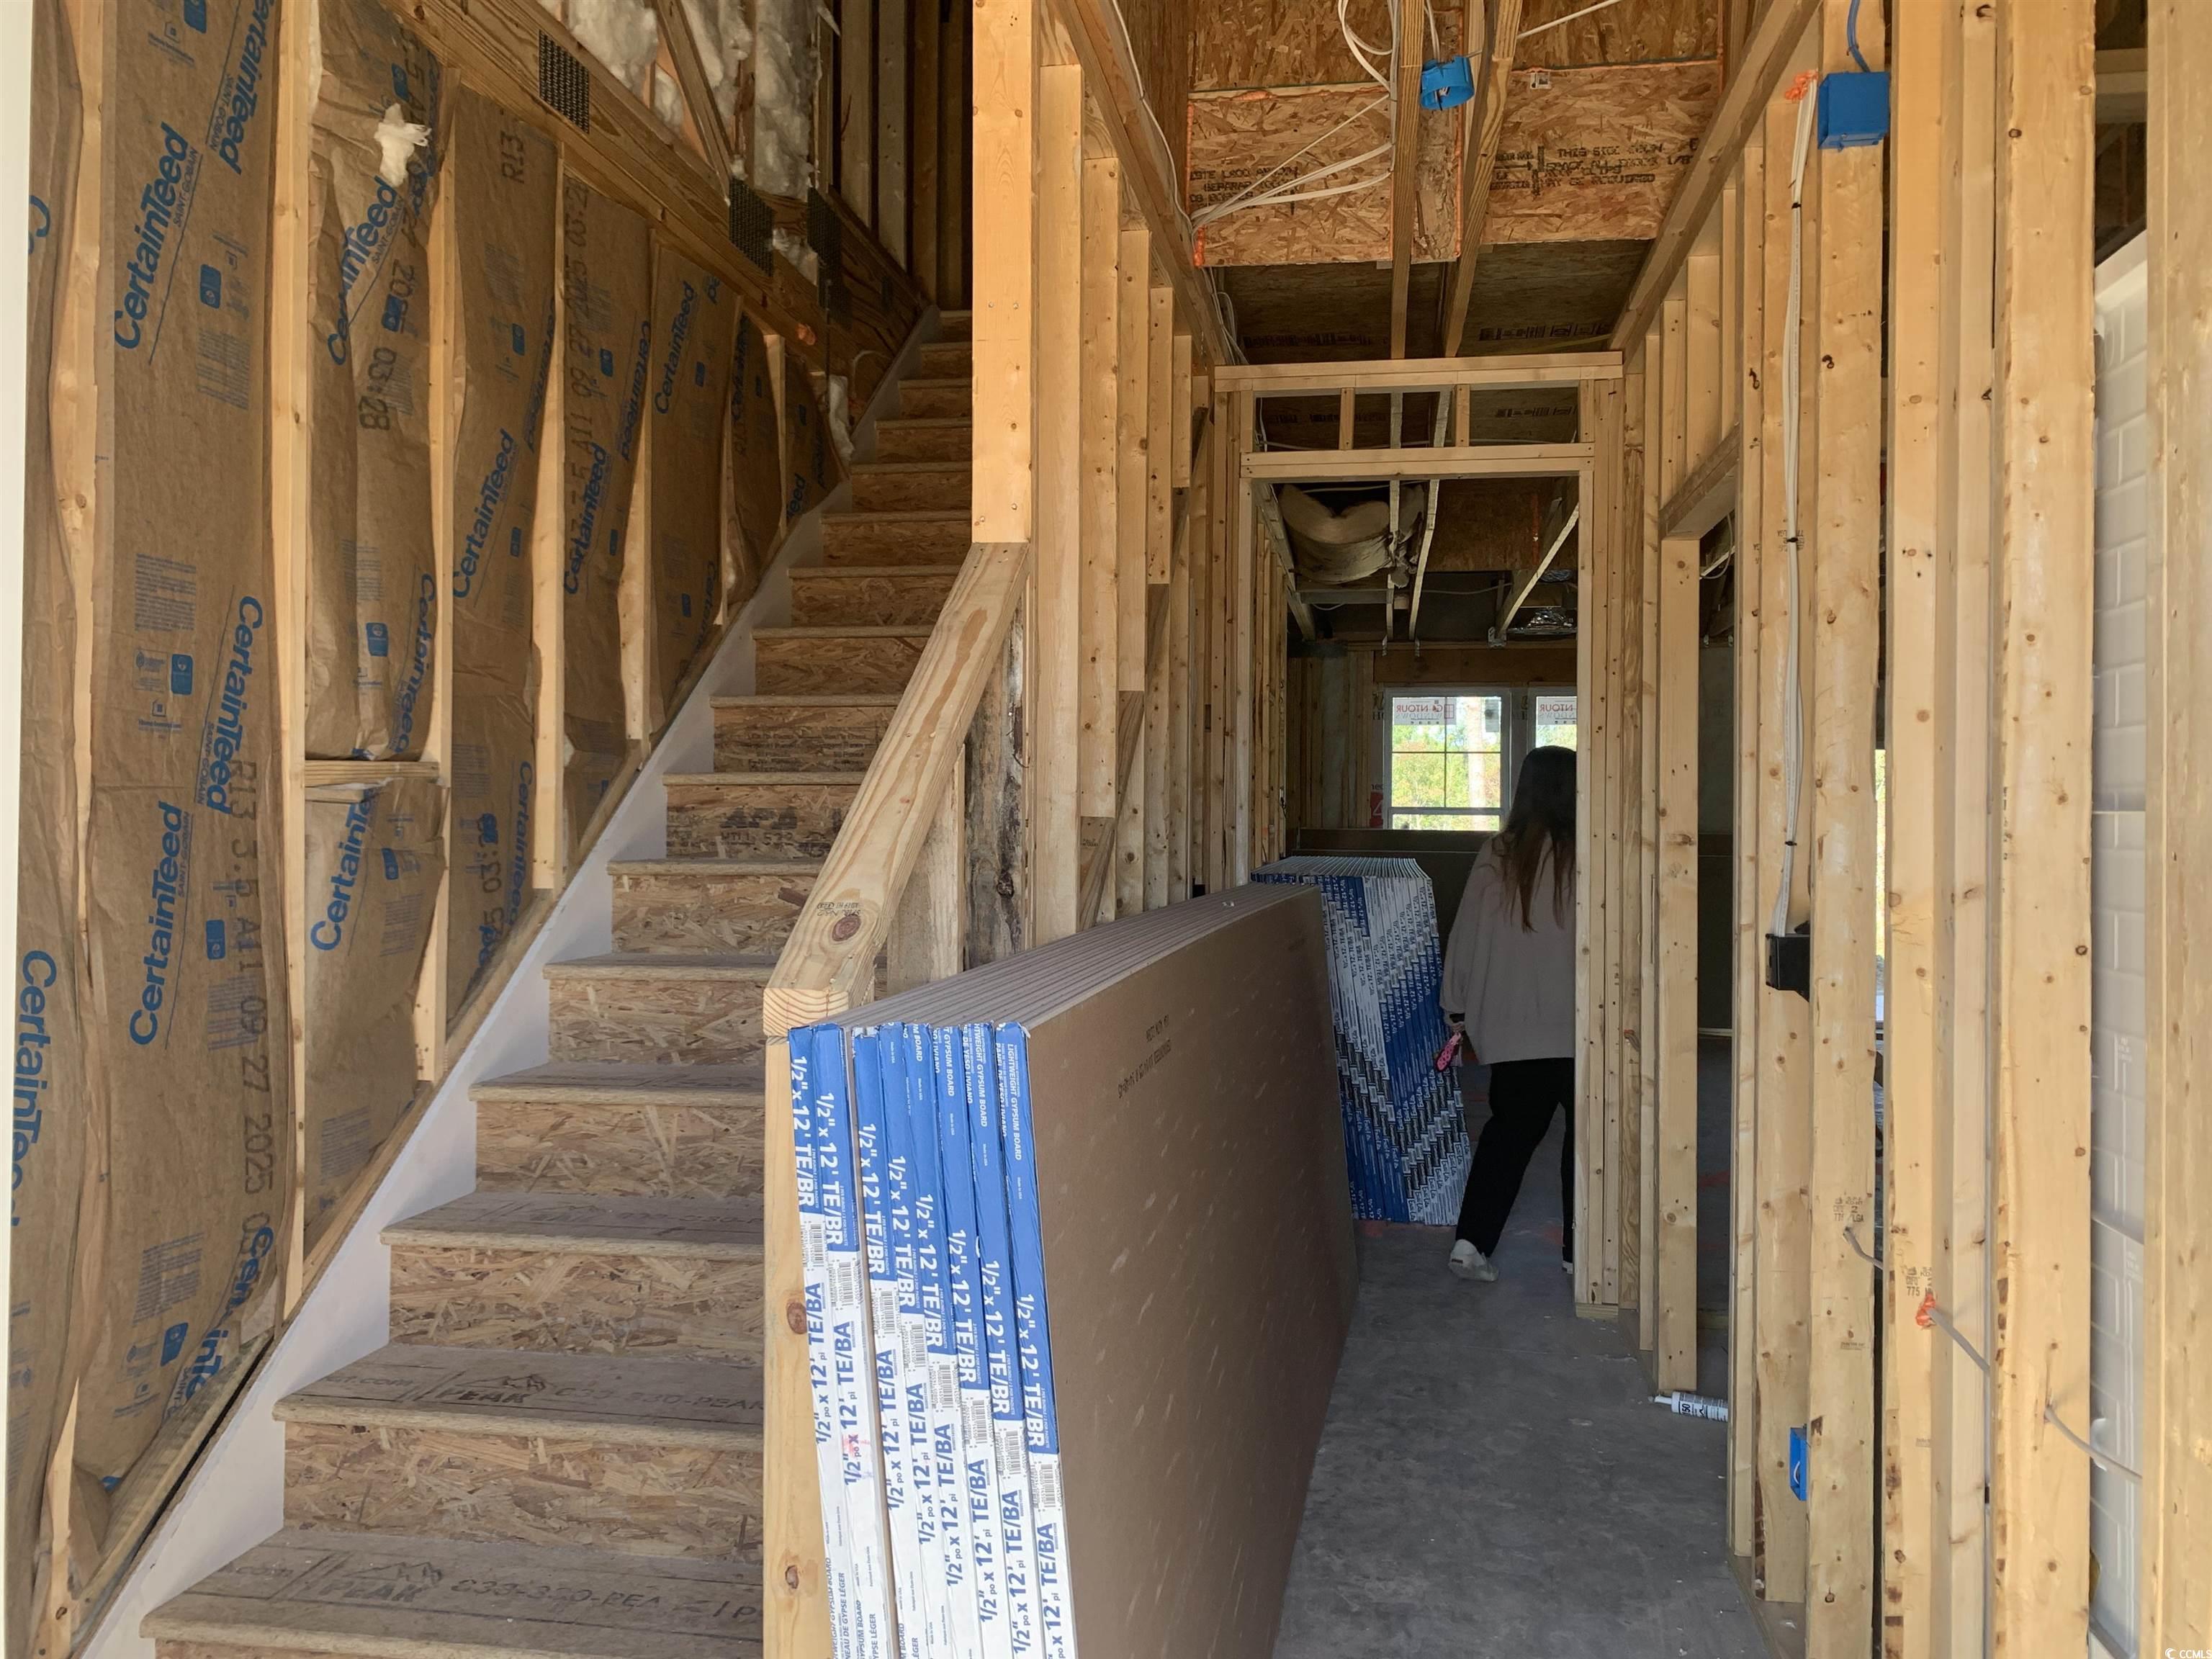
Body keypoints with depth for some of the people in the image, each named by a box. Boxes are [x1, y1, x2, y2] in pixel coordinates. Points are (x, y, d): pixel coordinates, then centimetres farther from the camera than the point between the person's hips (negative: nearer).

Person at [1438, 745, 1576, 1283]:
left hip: (1509, 1027, 3)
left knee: (1509, 1129, 15)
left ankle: (1471, 1243, 7)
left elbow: (1465, 939, 3)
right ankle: (1580, 1250, 18)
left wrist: (1460, 1014, 12)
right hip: (1574, 1025, -3)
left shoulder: (1495, 858, -1)